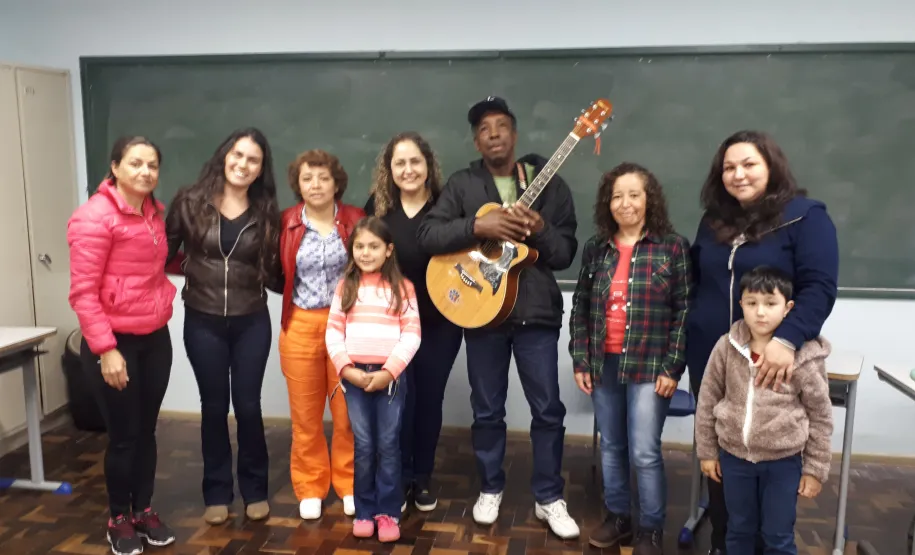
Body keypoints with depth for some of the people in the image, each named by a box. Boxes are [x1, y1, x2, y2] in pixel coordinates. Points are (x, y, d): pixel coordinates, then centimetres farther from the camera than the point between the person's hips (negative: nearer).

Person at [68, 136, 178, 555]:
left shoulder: (155, 212, 7)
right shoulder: (95, 216, -14)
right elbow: (82, 291, -16)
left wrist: (166, 293, 5)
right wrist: (105, 349, -20)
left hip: (155, 338, 6)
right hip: (115, 343, -6)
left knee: (147, 430, 14)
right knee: (123, 435, 4)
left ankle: (144, 510, 30)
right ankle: (118, 519, 24)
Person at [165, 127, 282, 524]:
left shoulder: (266, 212, 1)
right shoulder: (191, 202, -3)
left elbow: (273, 272, 1)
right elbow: (165, 253, -2)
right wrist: (195, 269, -14)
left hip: (252, 323, 1)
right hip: (203, 322, 0)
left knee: (247, 405, 7)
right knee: (214, 406, 10)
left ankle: (255, 489, 24)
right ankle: (217, 493, 25)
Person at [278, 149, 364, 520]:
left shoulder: (356, 220, -1)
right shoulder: (286, 223, -1)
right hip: (300, 326, 0)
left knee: (348, 411, 8)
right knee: (305, 415, 10)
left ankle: (349, 484, 26)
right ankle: (310, 488, 26)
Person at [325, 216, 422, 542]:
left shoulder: (403, 287, 1)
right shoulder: (345, 287, 7)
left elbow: (412, 334, -4)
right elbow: (333, 331, 4)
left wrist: (388, 372, -13)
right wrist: (347, 369, -9)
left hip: (390, 375, -1)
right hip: (354, 375, 1)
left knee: (388, 444, 4)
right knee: (363, 445, 6)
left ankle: (388, 512, 15)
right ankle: (364, 511, 19)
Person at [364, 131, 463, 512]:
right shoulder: (378, 207, -1)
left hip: (440, 321, 0)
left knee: (430, 399, 10)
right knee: (399, 398, 3)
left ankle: (423, 478, 28)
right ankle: (399, 479, 22)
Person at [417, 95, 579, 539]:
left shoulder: (550, 185, 2)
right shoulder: (462, 184, 1)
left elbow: (566, 254, 0)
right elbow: (427, 235, -11)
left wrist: (540, 230, -20)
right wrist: (478, 226, -23)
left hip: (537, 312, 0)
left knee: (548, 409, 5)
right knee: (487, 410, 12)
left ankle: (549, 498, 22)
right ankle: (490, 489, 31)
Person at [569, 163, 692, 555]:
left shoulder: (673, 247, -4)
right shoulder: (595, 249, 6)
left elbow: (685, 310, -6)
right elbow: (580, 308, 8)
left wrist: (672, 367, -10)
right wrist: (580, 361, 3)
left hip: (649, 366, -4)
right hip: (603, 364, 4)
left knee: (644, 453, 0)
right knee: (611, 447, 14)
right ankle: (617, 517, 31)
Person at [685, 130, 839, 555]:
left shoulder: (805, 216, -7)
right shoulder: (714, 221, 11)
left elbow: (819, 288, -16)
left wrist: (787, 340, -29)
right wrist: (683, 344, 6)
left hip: (772, 366, -5)